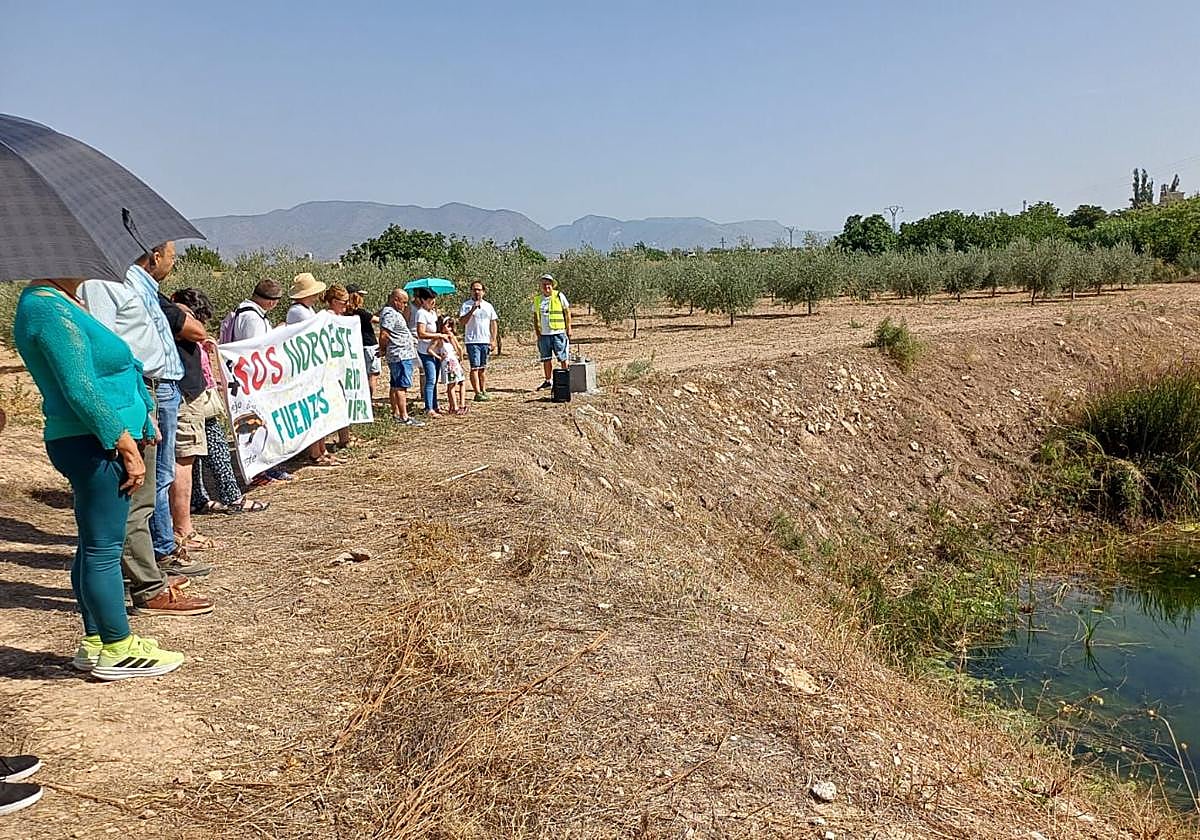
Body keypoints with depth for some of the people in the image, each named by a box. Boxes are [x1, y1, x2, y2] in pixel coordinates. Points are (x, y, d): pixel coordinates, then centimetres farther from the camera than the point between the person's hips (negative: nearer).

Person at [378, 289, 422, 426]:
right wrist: (384, 349, -9)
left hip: (404, 355, 11)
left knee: (395, 386, 14)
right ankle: (404, 417, -10)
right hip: (401, 356, -11)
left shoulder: (395, 312, 18)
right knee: (402, 387, -10)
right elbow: (384, 336, -22)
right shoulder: (389, 314, -16)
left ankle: (396, 414, 22)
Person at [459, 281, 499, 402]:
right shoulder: (466, 305, -1)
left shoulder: (488, 306, 12)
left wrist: (493, 340, 6)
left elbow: (494, 323, 14)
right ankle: (477, 393, -7)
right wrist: (473, 309, -21)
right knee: (475, 367, -7)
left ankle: (483, 391, 16)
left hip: (486, 341, 4)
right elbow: (462, 321, -13)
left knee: (483, 368, 10)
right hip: (472, 341, -4)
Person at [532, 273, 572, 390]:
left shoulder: (559, 296, -3)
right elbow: (535, 317, 15)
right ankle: (547, 381, 19)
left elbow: (567, 312, 1)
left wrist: (568, 328, -2)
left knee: (562, 358, -2)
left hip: (558, 332, -4)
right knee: (546, 359, 10)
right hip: (544, 334, 4)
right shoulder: (537, 299, 9)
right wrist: (537, 332, 7)